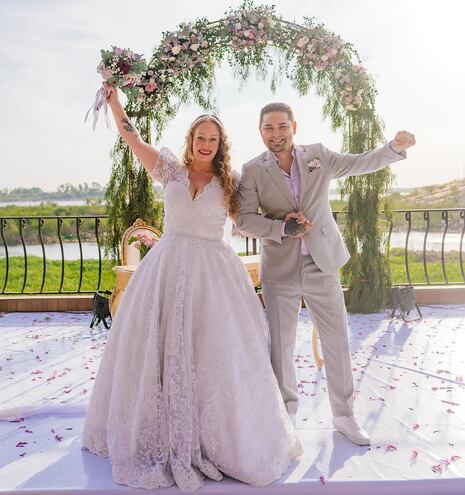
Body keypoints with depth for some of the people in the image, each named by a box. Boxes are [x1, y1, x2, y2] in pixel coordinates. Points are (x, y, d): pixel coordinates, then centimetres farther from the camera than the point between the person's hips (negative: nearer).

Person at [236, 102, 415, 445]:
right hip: (280, 269, -1)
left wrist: (396, 146, -5)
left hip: (322, 264, 2)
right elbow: (244, 220, -8)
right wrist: (282, 228, -20)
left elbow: (363, 163, 11)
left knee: (338, 341, 8)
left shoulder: (318, 156, 5)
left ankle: (344, 415, 27)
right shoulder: (253, 171, -2)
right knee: (281, 345, 7)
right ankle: (286, 414, 28)